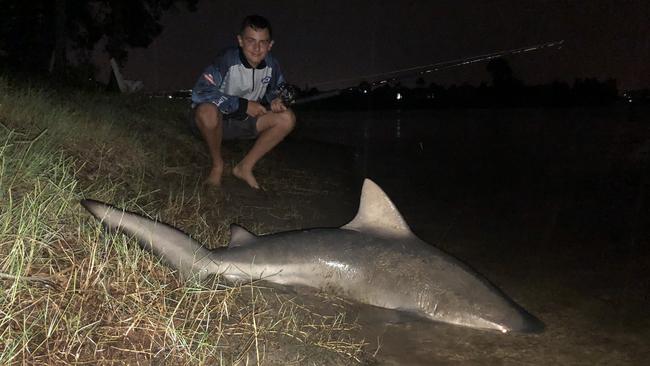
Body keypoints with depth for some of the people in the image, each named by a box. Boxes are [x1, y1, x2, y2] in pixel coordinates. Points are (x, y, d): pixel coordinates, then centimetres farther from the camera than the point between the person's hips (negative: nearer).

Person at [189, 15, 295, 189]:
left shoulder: (271, 65, -8)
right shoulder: (228, 60, -24)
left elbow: (279, 88, 14)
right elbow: (200, 92, -33)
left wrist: (275, 100, -13)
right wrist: (243, 105, -29)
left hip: (243, 122, 5)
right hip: (216, 119, -5)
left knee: (287, 118, -11)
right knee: (207, 111, -39)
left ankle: (245, 167, -3)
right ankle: (217, 165, -10)